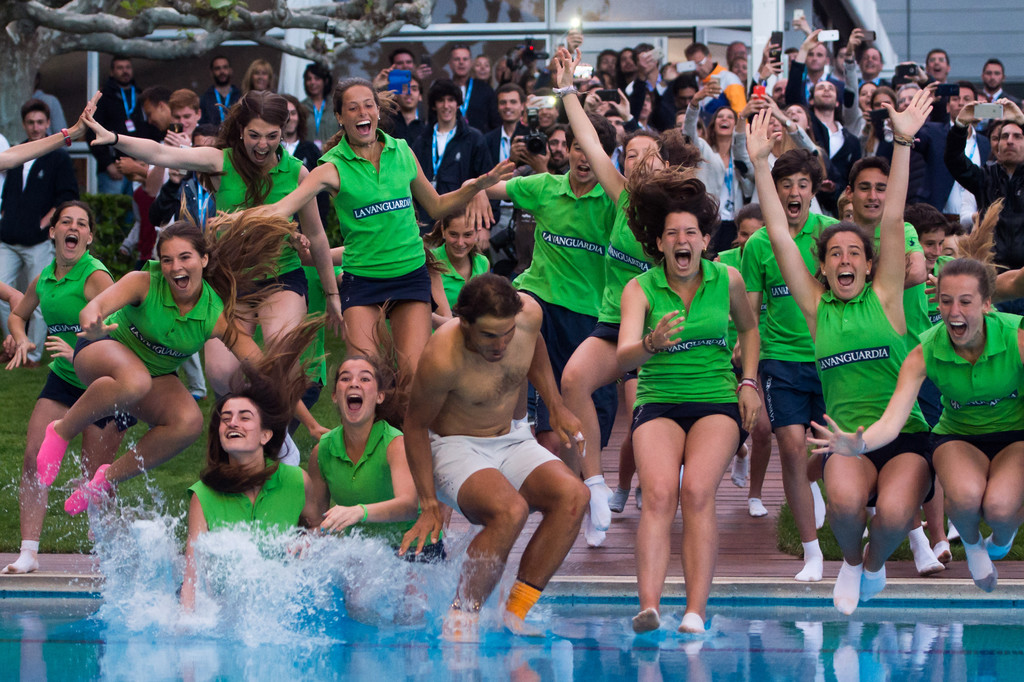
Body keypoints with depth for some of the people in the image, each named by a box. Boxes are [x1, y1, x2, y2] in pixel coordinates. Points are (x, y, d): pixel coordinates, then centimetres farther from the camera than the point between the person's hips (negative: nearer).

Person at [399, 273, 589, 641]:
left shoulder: (530, 313, -15)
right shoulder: (442, 358, -29)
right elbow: (415, 426, -14)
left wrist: (556, 407, 13)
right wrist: (429, 504, -11)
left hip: (510, 441, 6)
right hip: (454, 448, -6)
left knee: (573, 496, -23)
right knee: (510, 511, -36)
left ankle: (515, 615, -17)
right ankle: (459, 623, -23)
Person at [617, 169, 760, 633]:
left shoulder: (727, 281, 4)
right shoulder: (640, 289, -2)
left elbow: (748, 328, 24)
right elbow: (623, 357, -15)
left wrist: (749, 382, 12)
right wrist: (651, 344, -37)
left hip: (717, 399, 0)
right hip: (657, 400, 0)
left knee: (697, 491, -25)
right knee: (659, 493, -26)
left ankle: (696, 610, -29)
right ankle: (649, 605, -35)